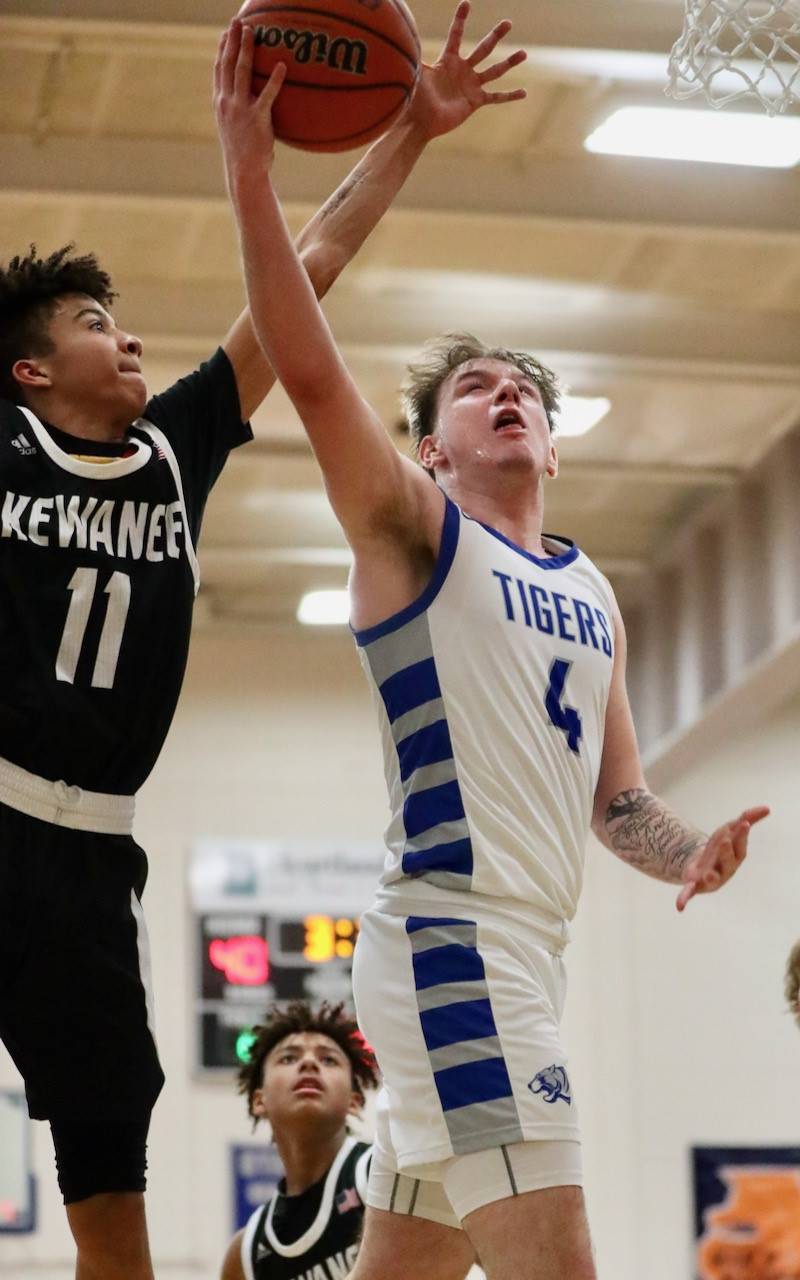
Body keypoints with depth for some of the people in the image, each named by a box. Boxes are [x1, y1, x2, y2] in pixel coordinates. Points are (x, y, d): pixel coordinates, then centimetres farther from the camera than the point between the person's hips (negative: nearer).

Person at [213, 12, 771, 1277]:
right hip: (450, 933, -8)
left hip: (527, 940, 8)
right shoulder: (415, 534, 0)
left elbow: (614, 794, 24)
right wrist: (251, 175, -23)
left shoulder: (595, 594, 20)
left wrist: (686, 850, 1)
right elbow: (311, 373, -15)